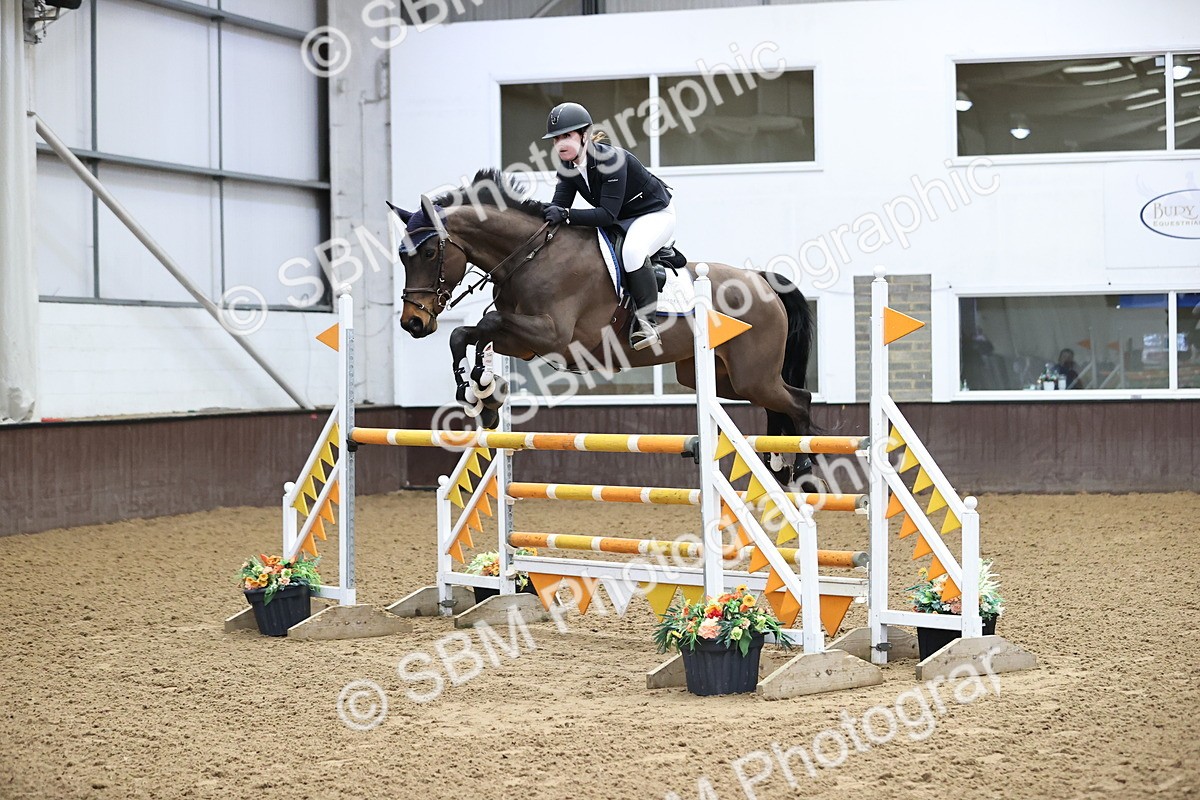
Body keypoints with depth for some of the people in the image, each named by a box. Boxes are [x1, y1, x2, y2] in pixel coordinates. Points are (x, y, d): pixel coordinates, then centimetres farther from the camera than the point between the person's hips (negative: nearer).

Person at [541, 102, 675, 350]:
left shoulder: (611, 160, -32)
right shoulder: (568, 167, -8)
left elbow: (607, 214, -37)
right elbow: (559, 205, -15)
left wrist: (565, 215, -46)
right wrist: (549, 213, -38)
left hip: (656, 213, -8)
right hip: (621, 221, 9)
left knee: (632, 250, -36)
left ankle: (646, 322, -26)